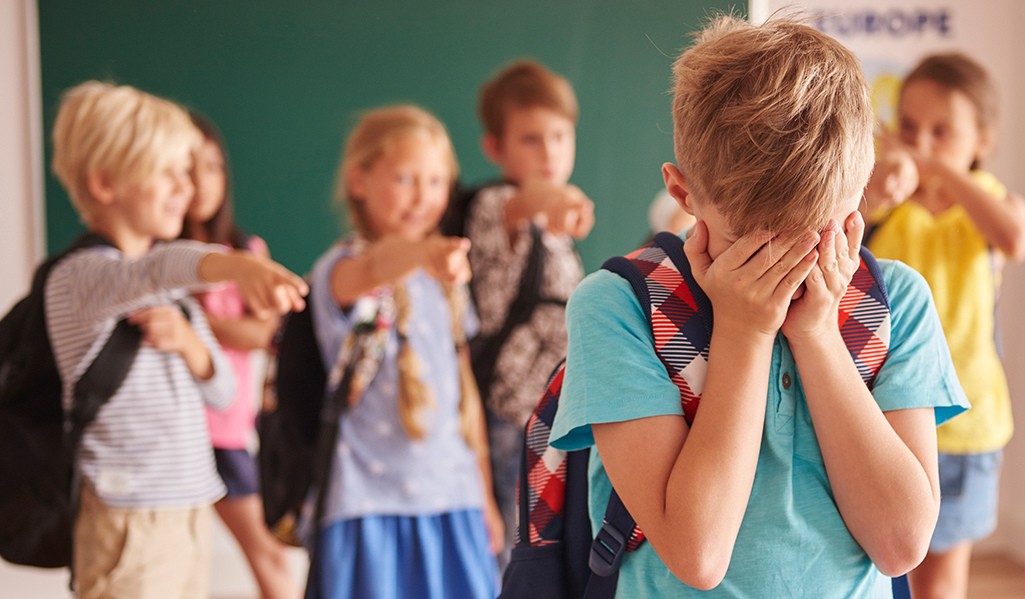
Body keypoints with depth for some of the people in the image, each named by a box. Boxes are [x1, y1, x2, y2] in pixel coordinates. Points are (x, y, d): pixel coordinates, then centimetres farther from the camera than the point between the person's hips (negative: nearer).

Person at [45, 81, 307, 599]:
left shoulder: (175, 289, 15)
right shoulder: (78, 277, -12)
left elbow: (220, 390, 13)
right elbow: (147, 272, -35)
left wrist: (187, 340, -9)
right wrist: (233, 265, -54)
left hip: (189, 512, 8)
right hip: (129, 520, -8)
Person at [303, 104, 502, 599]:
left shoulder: (444, 278, 12)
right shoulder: (340, 270, -8)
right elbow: (369, 271, -34)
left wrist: (484, 493, 19)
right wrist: (418, 253, -56)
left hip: (453, 501, 6)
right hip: (372, 501, -5)